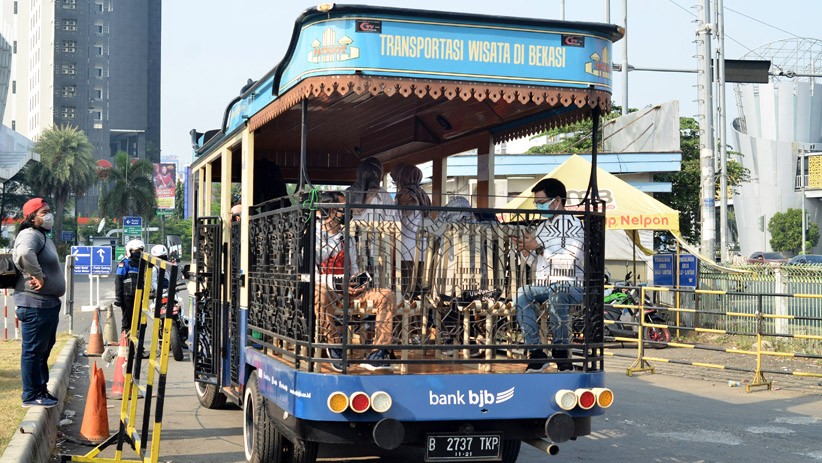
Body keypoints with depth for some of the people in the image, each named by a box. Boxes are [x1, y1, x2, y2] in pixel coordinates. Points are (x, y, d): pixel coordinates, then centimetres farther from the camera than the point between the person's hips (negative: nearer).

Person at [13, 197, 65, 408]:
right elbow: (24, 253, -36)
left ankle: (41, 389, 28)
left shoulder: (44, 238, 20)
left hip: (49, 302, 11)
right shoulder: (30, 235, -14)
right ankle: (31, 395, 3)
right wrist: (38, 276, -27)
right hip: (35, 303, -11)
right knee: (33, 350, -4)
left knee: (44, 349, 18)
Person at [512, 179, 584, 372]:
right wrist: (526, 251, 4)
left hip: (571, 285, -6)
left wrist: (540, 247, -13)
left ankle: (560, 351, -23)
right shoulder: (542, 227, 20)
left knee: (556, 294, -39)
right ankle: (536, 353, -24)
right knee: (522, 294, -25)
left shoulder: (572, 223, -1)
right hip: (544, 284, 6)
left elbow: (569, 259, -14)